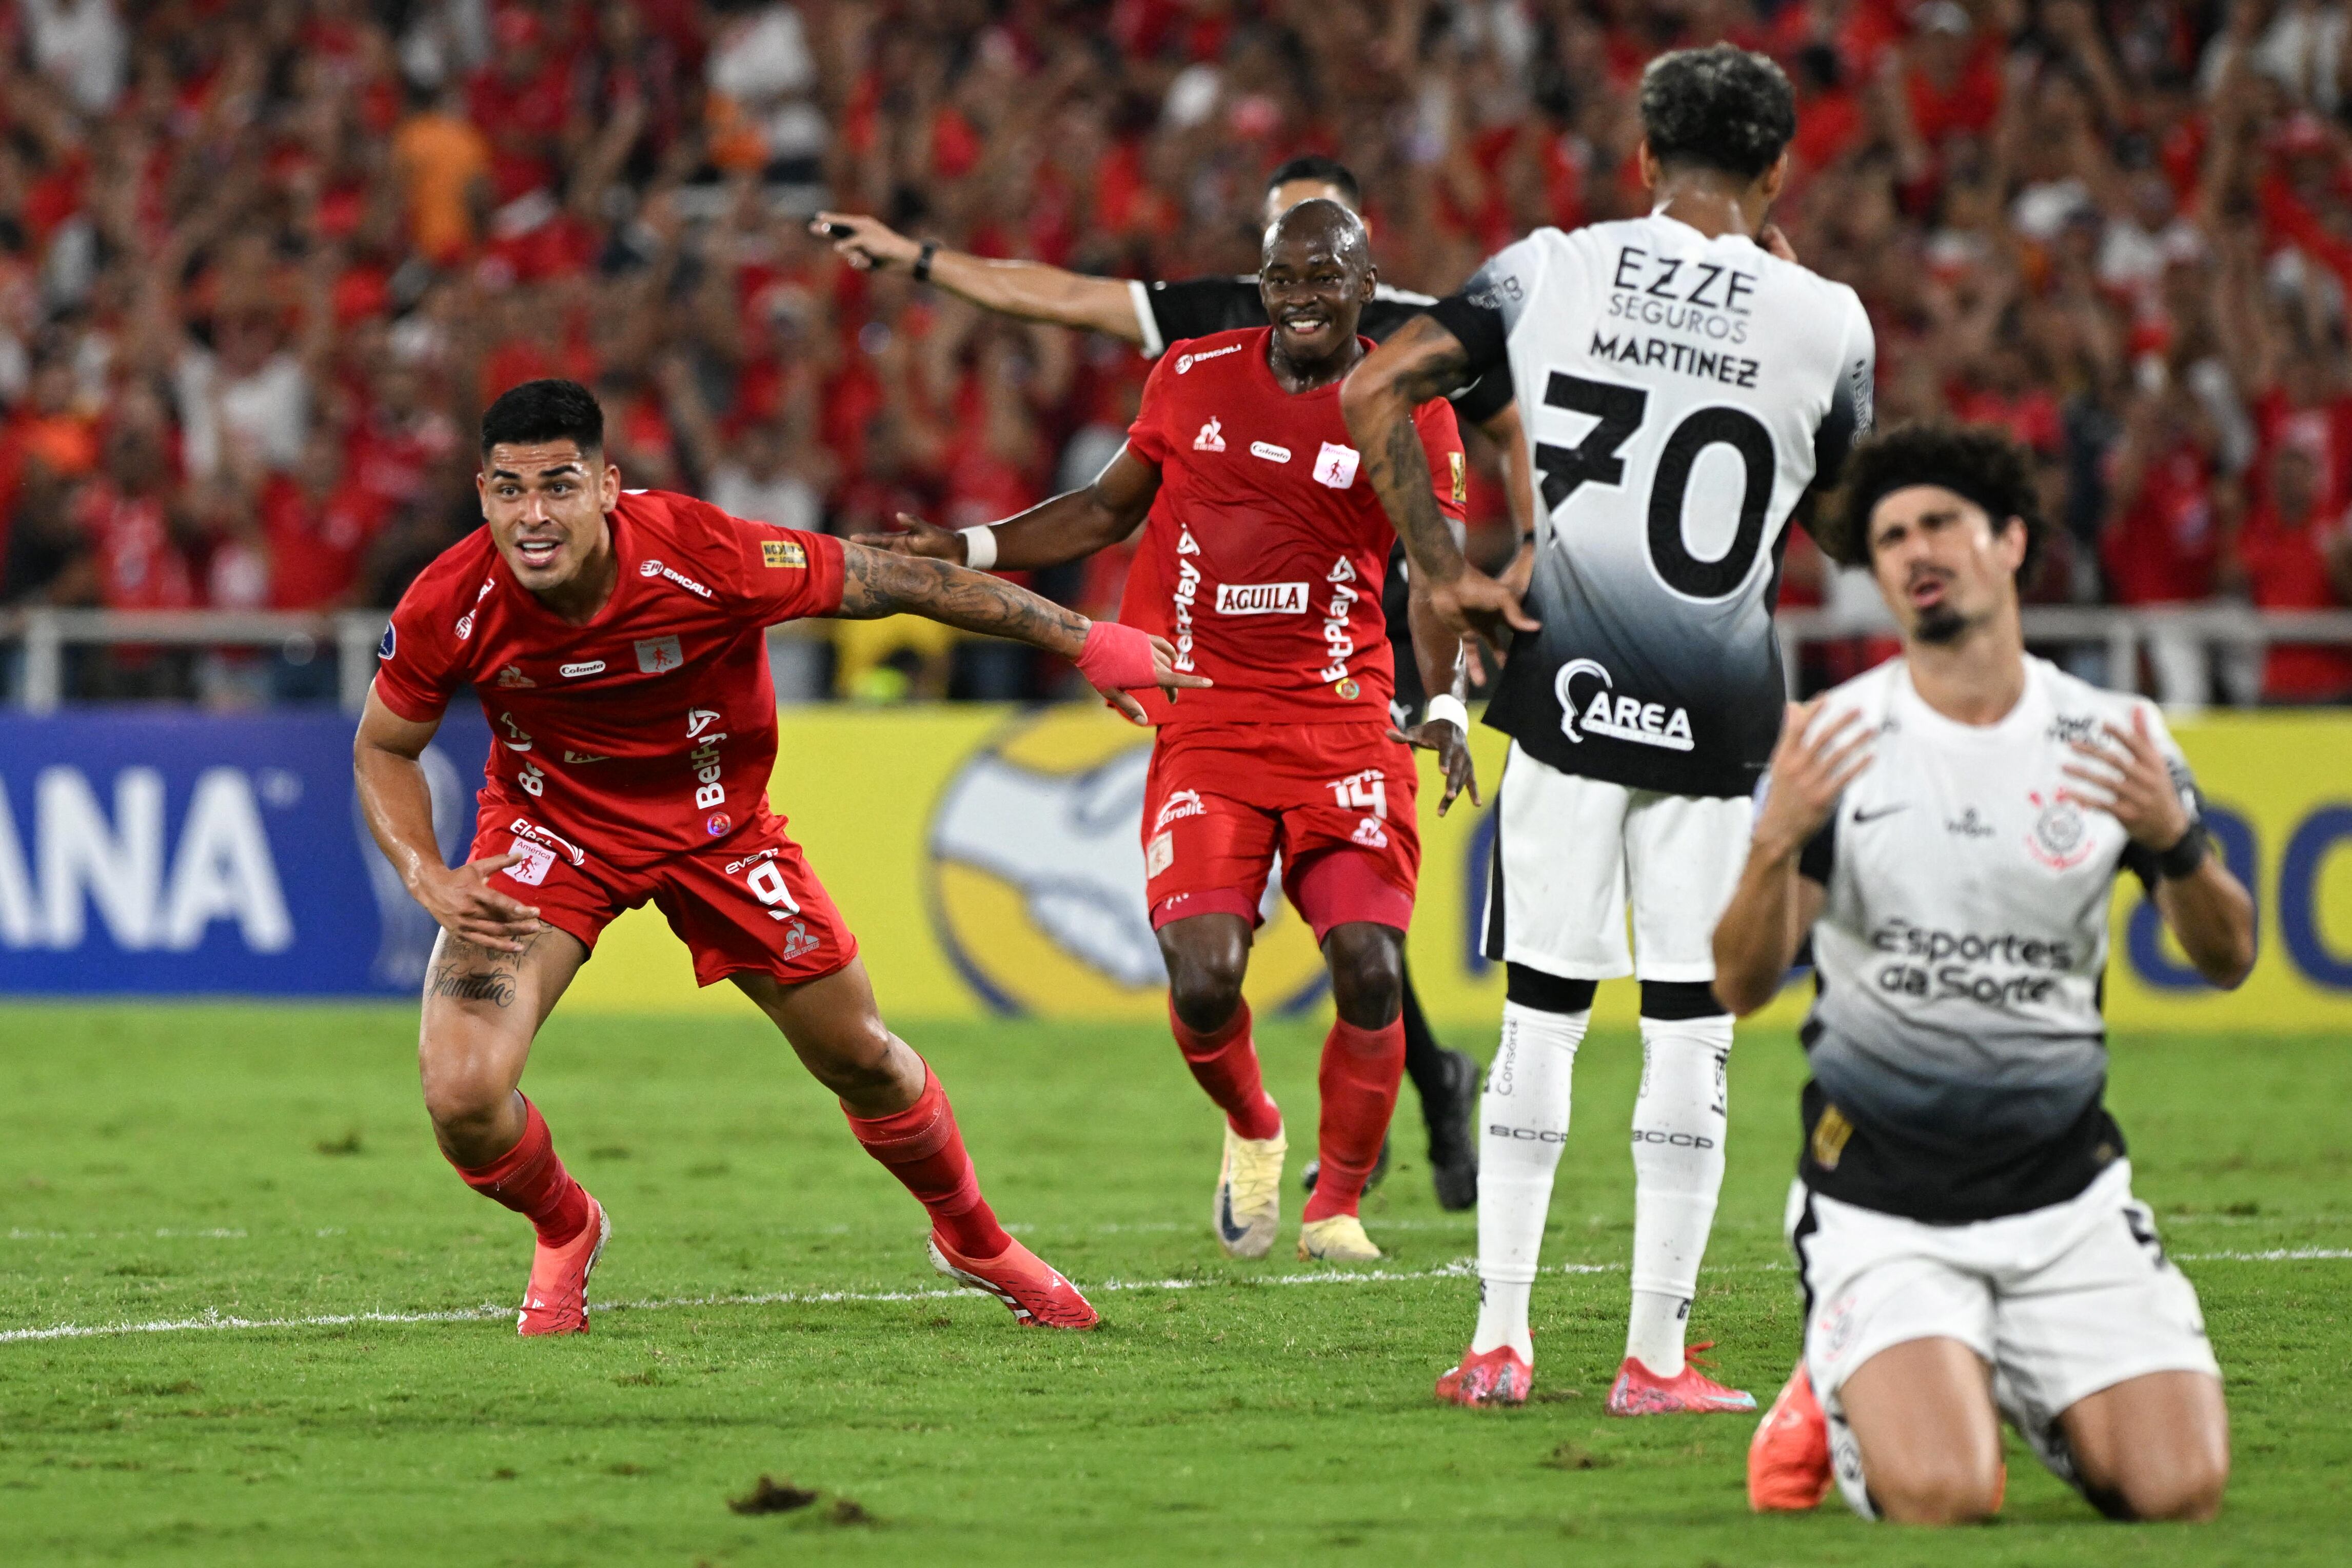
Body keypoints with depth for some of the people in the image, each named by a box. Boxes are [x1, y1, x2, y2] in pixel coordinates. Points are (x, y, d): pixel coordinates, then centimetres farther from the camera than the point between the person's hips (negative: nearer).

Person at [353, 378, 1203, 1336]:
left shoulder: (702, 557, -32)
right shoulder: (448, 609, -26)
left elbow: (894, 581, -19)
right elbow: (384, 750, -6)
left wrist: (1084, 641, -14)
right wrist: (428, 879, -24)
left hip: (713, 818, 0)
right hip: (550, 823, 0)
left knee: (862, 1059, 11)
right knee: (460, 1093, -19)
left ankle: (974, 1240, 43)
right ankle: (564, 1234, 18)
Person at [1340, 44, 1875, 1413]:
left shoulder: (1550, 273, 1)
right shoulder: (1822, 322, -1)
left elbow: (1375, 393, -4)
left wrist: (1441, 573, 2)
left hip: (1571, 692, 1)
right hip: (1718, 717, -1)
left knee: (1544, 1013, 8)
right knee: (1691, 1031, 5)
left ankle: (1500, 1340, 8)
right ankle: (1657, 1355, 5)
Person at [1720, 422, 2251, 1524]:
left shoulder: (2111, 738, 2)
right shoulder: (1832, 742, -3)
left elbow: (2227, 960, 4)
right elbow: (1742, 986, -8)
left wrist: (2176, 842, -17)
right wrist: (1776, 843, -27)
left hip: (2063, 1182, 3)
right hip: (1880, 1194, -2)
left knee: (2180, 1491, -12)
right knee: (1943, 1497, -24)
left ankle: (2024, 1388, 21)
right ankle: (1838, 1399, 12)